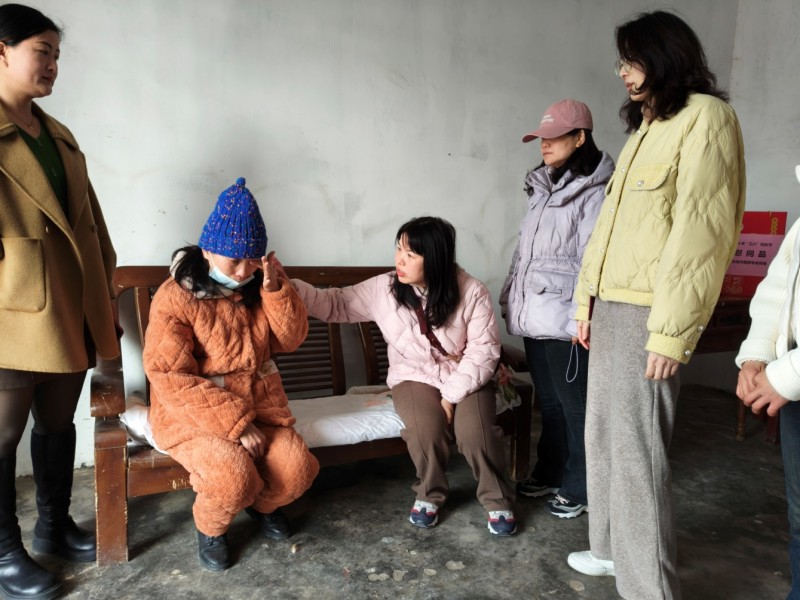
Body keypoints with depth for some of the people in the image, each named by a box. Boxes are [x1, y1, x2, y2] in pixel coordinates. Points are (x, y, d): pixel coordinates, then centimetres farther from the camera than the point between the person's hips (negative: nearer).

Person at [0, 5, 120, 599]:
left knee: (58, 424, 18)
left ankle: (55, 526, 35)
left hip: (74, 315, 7)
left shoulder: (60, 136, 15)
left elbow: (93, 223, 15)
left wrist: (106, 299, 14)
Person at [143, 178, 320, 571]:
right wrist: (236, 424, -23)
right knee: (234, 477, -29)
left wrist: (274, 289, -16)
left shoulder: (257, 289, 3)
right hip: (193, 417, -5)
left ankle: (262, 504, 22)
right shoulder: (175, 298, -15)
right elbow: (171, 380, -20)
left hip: (259, 407, 5)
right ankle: (209, 529, 7)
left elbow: (291, 340, 0)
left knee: (297, 472, -15)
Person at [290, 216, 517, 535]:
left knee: (475, 431, -26)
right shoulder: (383, 289, -8)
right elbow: (334, 303, -4)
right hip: (414, 377, 1)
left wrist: (451, 396, -19)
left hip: (465, 378, -1)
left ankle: (497, 499, 3)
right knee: (427, 427, -29)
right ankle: (430, 494, 3)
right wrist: (287, 285, -19)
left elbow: (483, 350, -12)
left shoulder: (471, 292, -14)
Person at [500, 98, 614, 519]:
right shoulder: (543, 190, 16)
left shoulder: (593, 193, -11)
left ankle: (579, 488, 20)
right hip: (534, 319, 8)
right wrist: (511, 298, 18)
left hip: (565, 323, -8)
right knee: (548, 402, 19)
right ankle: (549, 473, 34)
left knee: (576, 406, 4)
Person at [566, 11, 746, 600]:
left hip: (646, 312, -9)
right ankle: (612, 548, 30)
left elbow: (701, 231, -16)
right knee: (604, 433, 14)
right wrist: (586, 301, 16)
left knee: (635, 446, -4)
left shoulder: (705, 116, -7)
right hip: (611, 307, 9)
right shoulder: (644, 129, 19)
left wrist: (671, 331, -20)